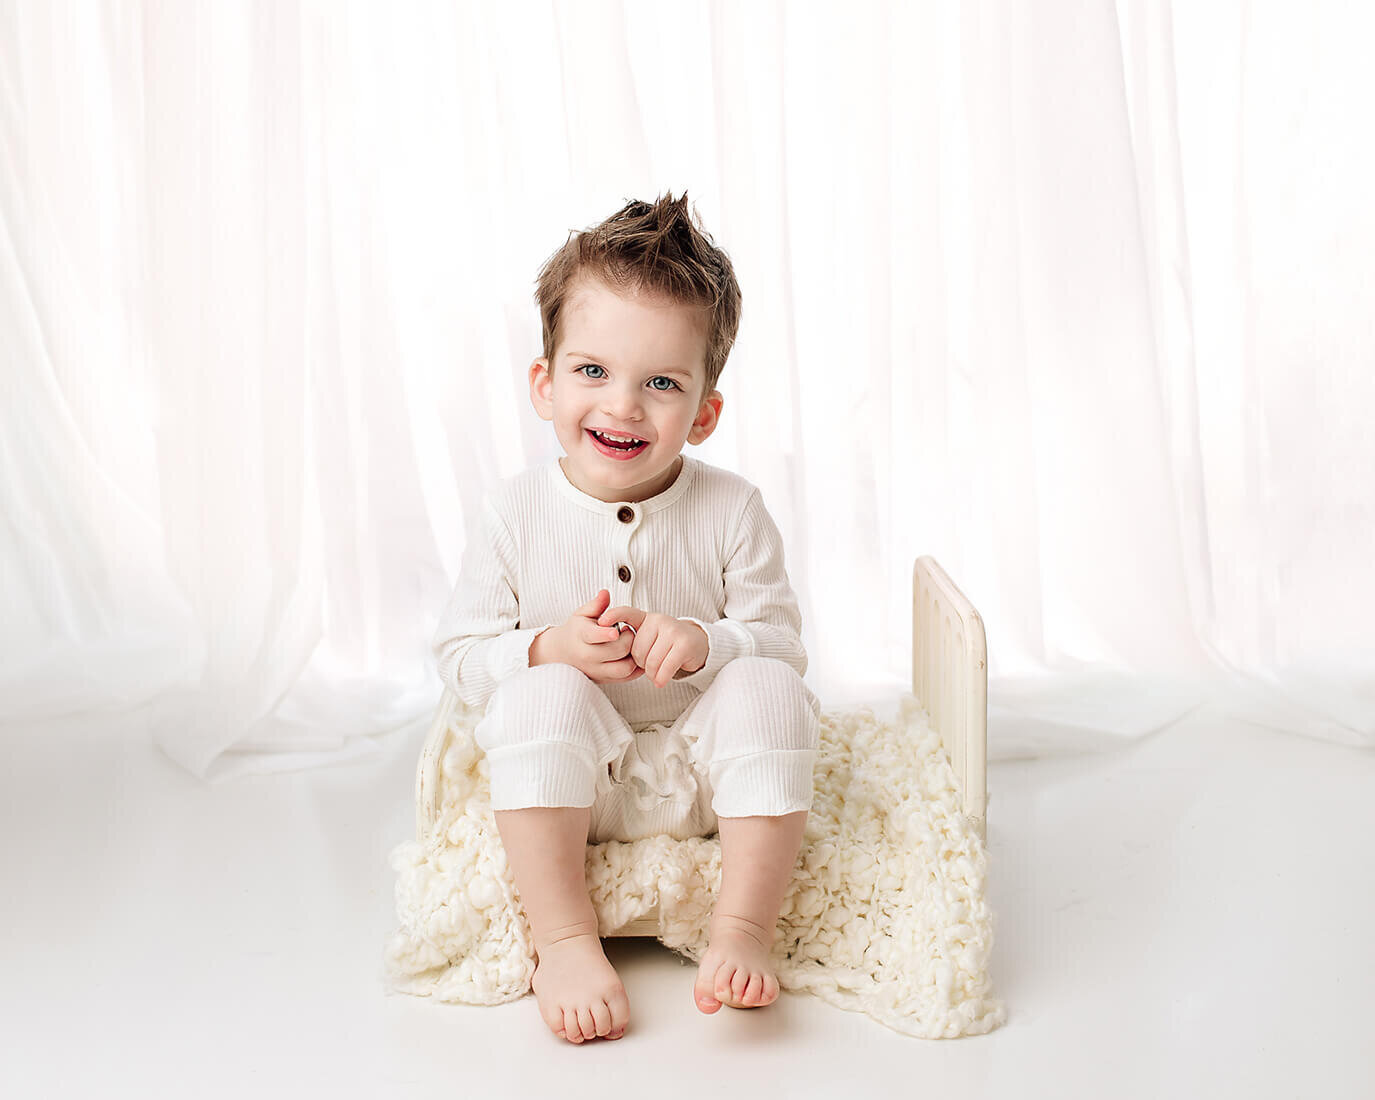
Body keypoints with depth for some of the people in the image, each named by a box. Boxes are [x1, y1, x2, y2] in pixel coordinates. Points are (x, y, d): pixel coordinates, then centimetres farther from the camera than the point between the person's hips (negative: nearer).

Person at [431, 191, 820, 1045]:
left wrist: (703, 642, -25)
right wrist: (550, 646, -23)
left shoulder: (731, 511, -6)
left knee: (768, 689, -26)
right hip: (577, 782, 0)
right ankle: (565, 939, -22)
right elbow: (460, 657, -3)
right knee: (541, 695, -29)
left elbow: (783, 641, -4)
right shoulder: (517, 514, -6)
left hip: (704, 774, 1)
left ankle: (744, 929, -19)